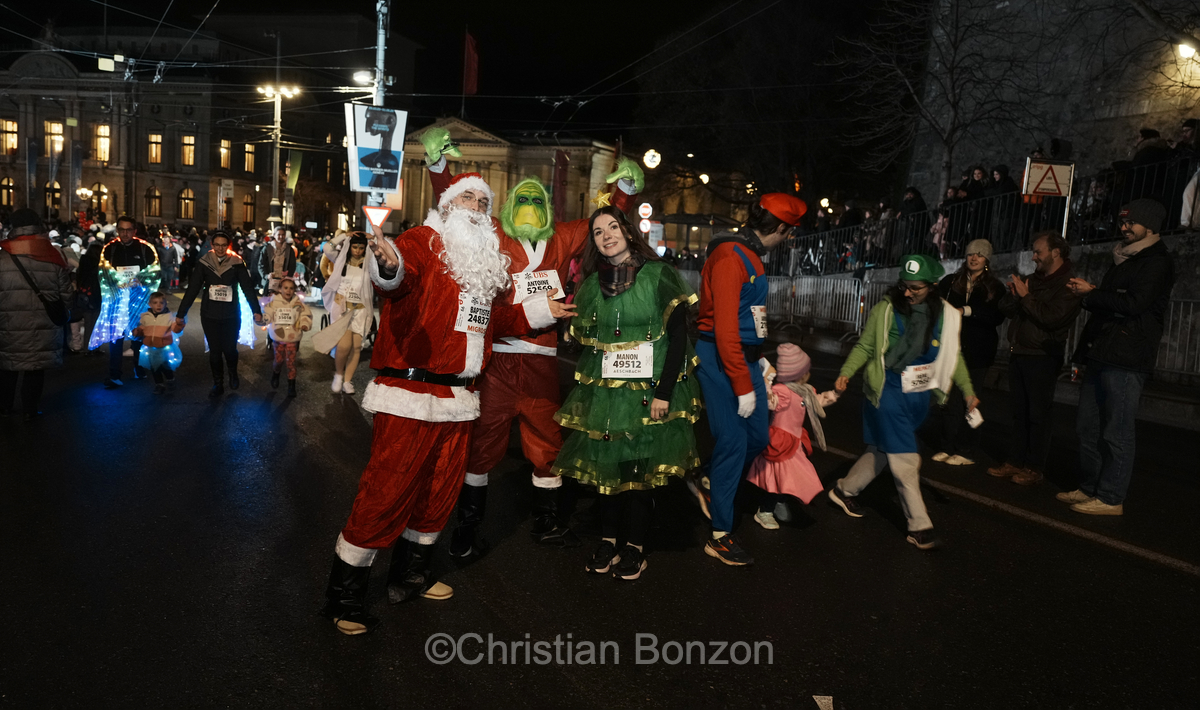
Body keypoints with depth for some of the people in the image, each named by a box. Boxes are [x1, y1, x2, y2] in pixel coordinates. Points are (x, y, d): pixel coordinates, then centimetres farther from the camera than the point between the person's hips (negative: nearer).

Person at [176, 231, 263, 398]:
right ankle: (218, 384, 21)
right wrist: (181, 314, -4)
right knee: (214, 350, 6)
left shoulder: (237, 263, -5)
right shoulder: (203, 263, -4)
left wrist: (256, 311, -12)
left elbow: (248, 288, -6)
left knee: (229, 349, 1)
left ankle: (233, 373, 32)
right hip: (209, 315, 1)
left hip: (231, 315, -1)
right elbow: (192, 289, -4)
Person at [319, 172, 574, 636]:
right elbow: (403, 277, -29)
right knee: (388, 489, -6)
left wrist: (538, 312, 31)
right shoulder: (423, 241, -5)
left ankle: (409, 576, 36)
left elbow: (496, 317, 31)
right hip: (410, 393, -8)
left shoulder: (487, 260, 19)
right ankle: (344, 596, 9)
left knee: (440, 490, 17)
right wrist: (389, 266, -51)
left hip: (458, 397, 8)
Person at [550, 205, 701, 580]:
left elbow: (678, 337, -8)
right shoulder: (591, 284, 9)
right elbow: (585, 342, 14)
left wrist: (664, 392, -14)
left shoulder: (659, 275, -4)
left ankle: (635, 547, 13)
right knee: (607, 464, 4)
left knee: (641, 466, 1)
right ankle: (608, 541, 17)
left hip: (649, 391, -3)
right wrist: (585, 390, 6)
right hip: (604, 392, 4)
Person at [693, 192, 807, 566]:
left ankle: (707, 484, 33)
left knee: (757, 437, 10)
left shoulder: (750, 254, 14)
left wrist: (756, 361, 16)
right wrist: (743, 386, -20)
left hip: (745, 356, 10)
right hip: (721, 358, -10)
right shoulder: (730, 256, -17)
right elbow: (725, 328, -22)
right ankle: (720, 535, 6)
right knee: (733, 442, -6)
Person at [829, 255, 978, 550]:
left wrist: (968, 390, 8)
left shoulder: (947, 316, 0)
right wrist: (846, 373, -15)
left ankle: (844, 491, 35)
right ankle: (919, 527, 5)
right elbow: (865, 346, -2)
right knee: (906, 460, -5)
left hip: (919, 397, 5)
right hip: (888, 393, -4)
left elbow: (954, 355, 12)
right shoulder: (886, 310, -10)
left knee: (882, 451, 14)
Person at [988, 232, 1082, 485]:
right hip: (1018, 353, 7)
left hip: (1042, 358, -7)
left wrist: (1026, 296, -16)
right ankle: (1015, 461, 17)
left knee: (1038, 414, -3)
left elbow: (1053, 318, -21)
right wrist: (1013, 294, -7)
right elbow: (1005, 309, 13)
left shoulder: (1067, 284, -8)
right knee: (1019, 412, 11)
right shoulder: (1033, 279, 16)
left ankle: (1035, 467, 4)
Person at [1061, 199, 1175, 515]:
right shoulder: (1123, 260, 23)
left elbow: (1133, 303, -19)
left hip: (1126, 362, -9)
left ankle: (1111, 498, 0)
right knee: (1088, 427, 11)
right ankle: (1089, 488, 20)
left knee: (1116, 432, -6)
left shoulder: (1156, 263, -6)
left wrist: (1091, 293, -9)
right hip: (1101, 357, 9)